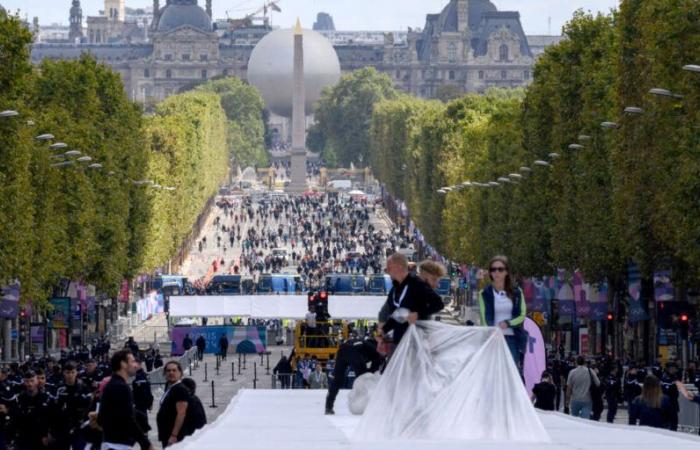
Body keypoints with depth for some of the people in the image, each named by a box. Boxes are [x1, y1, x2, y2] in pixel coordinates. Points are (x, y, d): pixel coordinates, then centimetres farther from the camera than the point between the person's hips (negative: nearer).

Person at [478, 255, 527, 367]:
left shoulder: (516, 292, 9)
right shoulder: (485, 294, 4)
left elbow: (522, 316, 6)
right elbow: (485, 319, -4)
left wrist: (508, 323, -13)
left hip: (512, 338, 1)